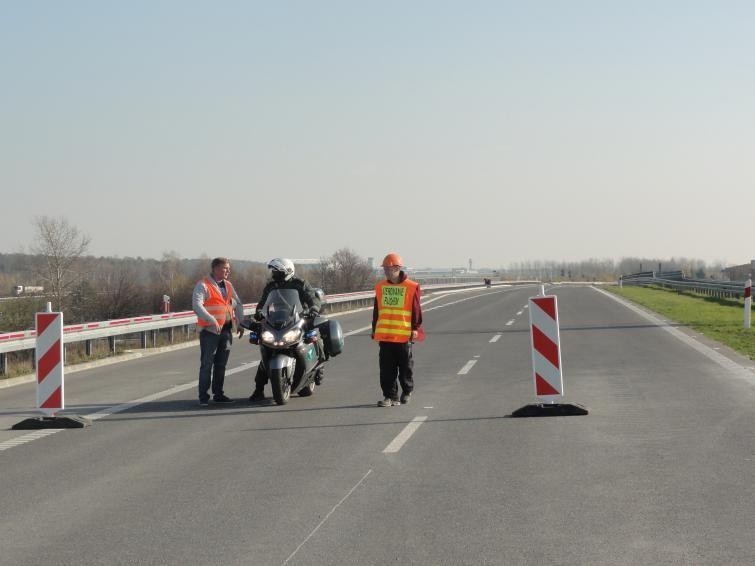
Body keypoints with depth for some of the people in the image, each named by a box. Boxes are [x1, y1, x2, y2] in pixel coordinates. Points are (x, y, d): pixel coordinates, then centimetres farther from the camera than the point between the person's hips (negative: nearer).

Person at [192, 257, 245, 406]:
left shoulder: (228, 286, 16)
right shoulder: (203, 285, -7)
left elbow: (238, 304, 25)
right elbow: (197, 305, -20)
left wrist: (240, 324, 15)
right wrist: (212, 320, -28)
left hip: (227, 330, 7)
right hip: (210, 330, -7)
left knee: (221, 364, 11)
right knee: (207, 364, -6)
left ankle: (218, 394, 19)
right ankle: (204, 397, -5)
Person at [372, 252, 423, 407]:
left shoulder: (411, 287, -4)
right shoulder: (380, 287, 9)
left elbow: (416, 310, -1)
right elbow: (376, 311, 15)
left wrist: (415, 328, -6)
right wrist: (374, 329, 16)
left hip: (404, 335, -3)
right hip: (384, 334, 3)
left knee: (405, 366, 8)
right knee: (387, 368, 0)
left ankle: (407, 391, 27)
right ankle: (390, 396, 4)